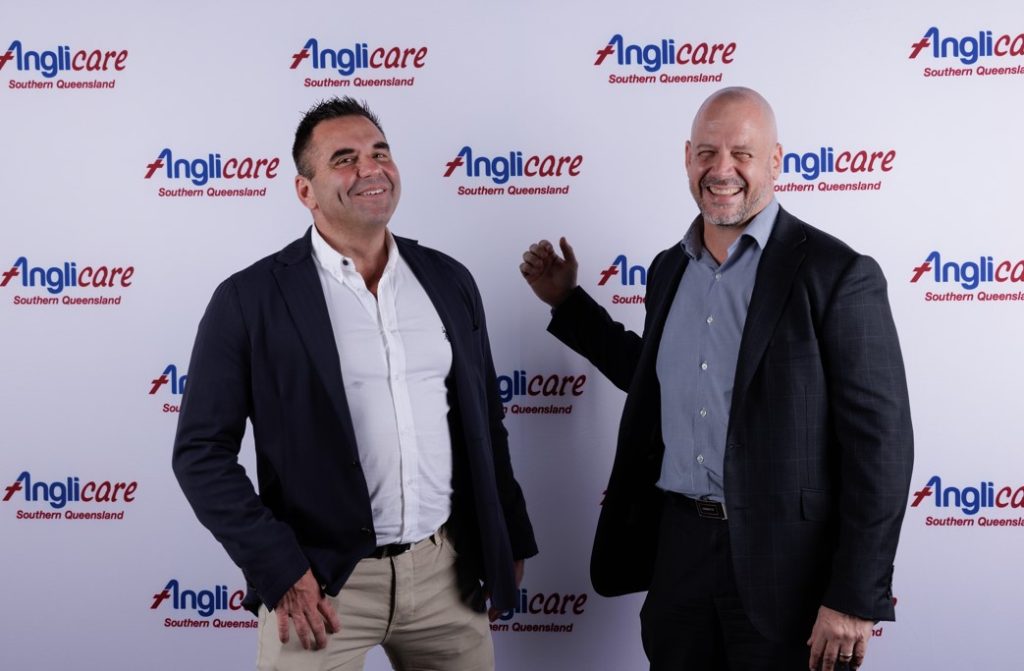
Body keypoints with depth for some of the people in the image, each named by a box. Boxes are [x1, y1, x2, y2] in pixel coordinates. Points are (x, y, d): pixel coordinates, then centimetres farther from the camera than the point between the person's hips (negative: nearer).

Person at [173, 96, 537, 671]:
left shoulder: (448, 280, 5)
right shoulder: (252, 299, -7)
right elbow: (202, 452, -7)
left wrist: (509, 540, 13)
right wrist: (278, 571, -12)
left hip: (446, 571, 4)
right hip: (322, 585, -3)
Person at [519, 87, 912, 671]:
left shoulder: (838, 276, -12)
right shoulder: (669, 269, 8)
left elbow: (880, 446, -13)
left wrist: (855, 600, -15)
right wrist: (568, 301, 17)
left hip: (784, 560, -6)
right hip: (676, 544, 6)